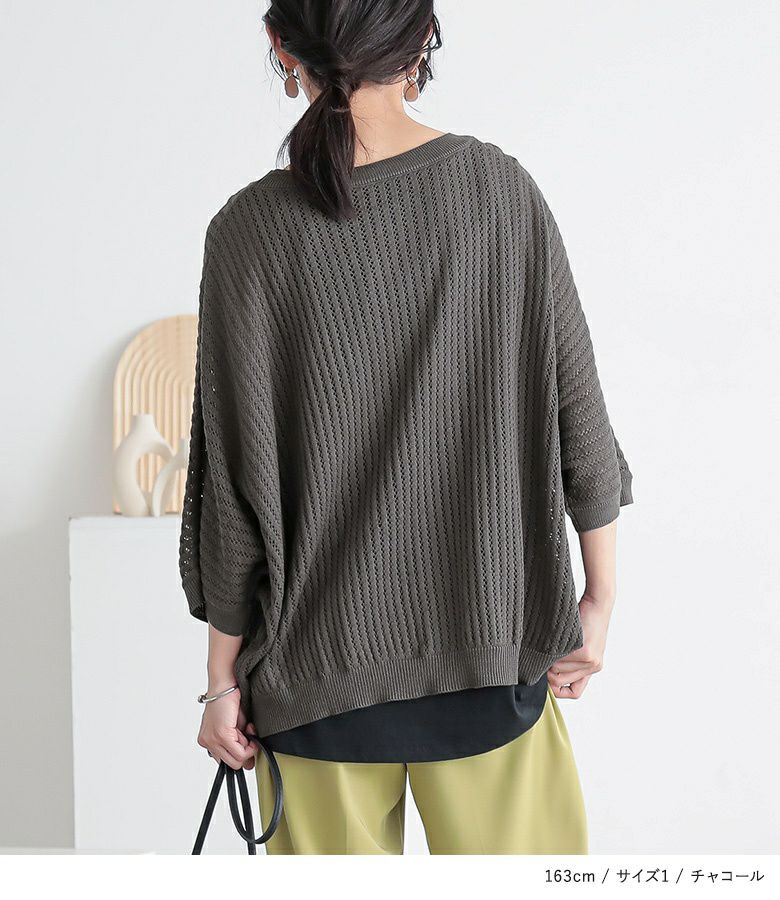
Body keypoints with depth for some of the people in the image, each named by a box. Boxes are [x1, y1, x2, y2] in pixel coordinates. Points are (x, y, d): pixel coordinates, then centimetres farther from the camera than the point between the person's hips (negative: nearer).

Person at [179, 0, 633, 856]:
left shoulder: (251, 231, -11)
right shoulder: (503, 189, -6)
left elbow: (240, 482, -9)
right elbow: (577, 408, -2)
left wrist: (224, 673, 1)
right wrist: (598, 597, 9)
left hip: (321, 656, -1)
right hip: (493, 636, 2)